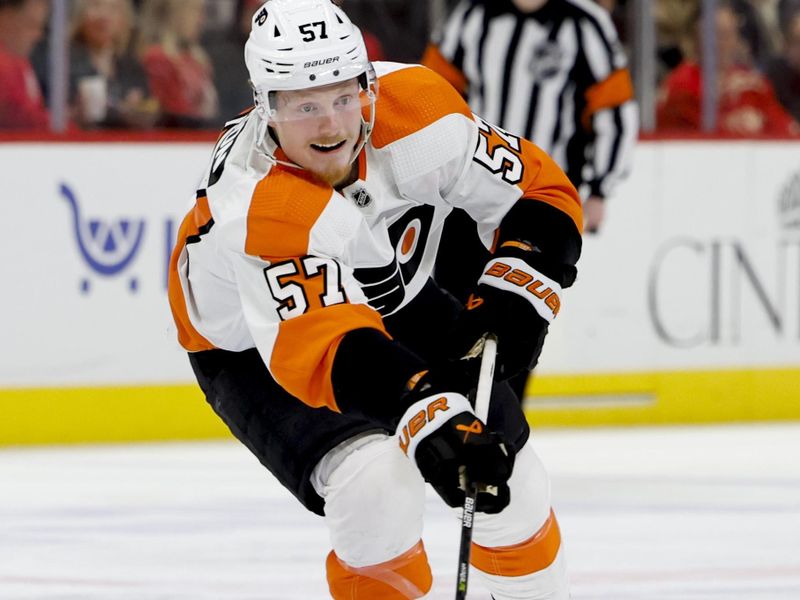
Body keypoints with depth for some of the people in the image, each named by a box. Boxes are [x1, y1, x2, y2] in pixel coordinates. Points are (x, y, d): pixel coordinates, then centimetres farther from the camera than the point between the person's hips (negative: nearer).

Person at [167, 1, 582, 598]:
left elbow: (541, 191, -14)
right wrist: (426, 411, -63)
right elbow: (325, 347, -50)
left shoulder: (415, 106, -26)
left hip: (395, 302, 5)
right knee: (376, 490, -27)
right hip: (255, 351, -5)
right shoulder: (259, 207, -40)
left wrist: (514, 295, -28)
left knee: (504, 469, 0)